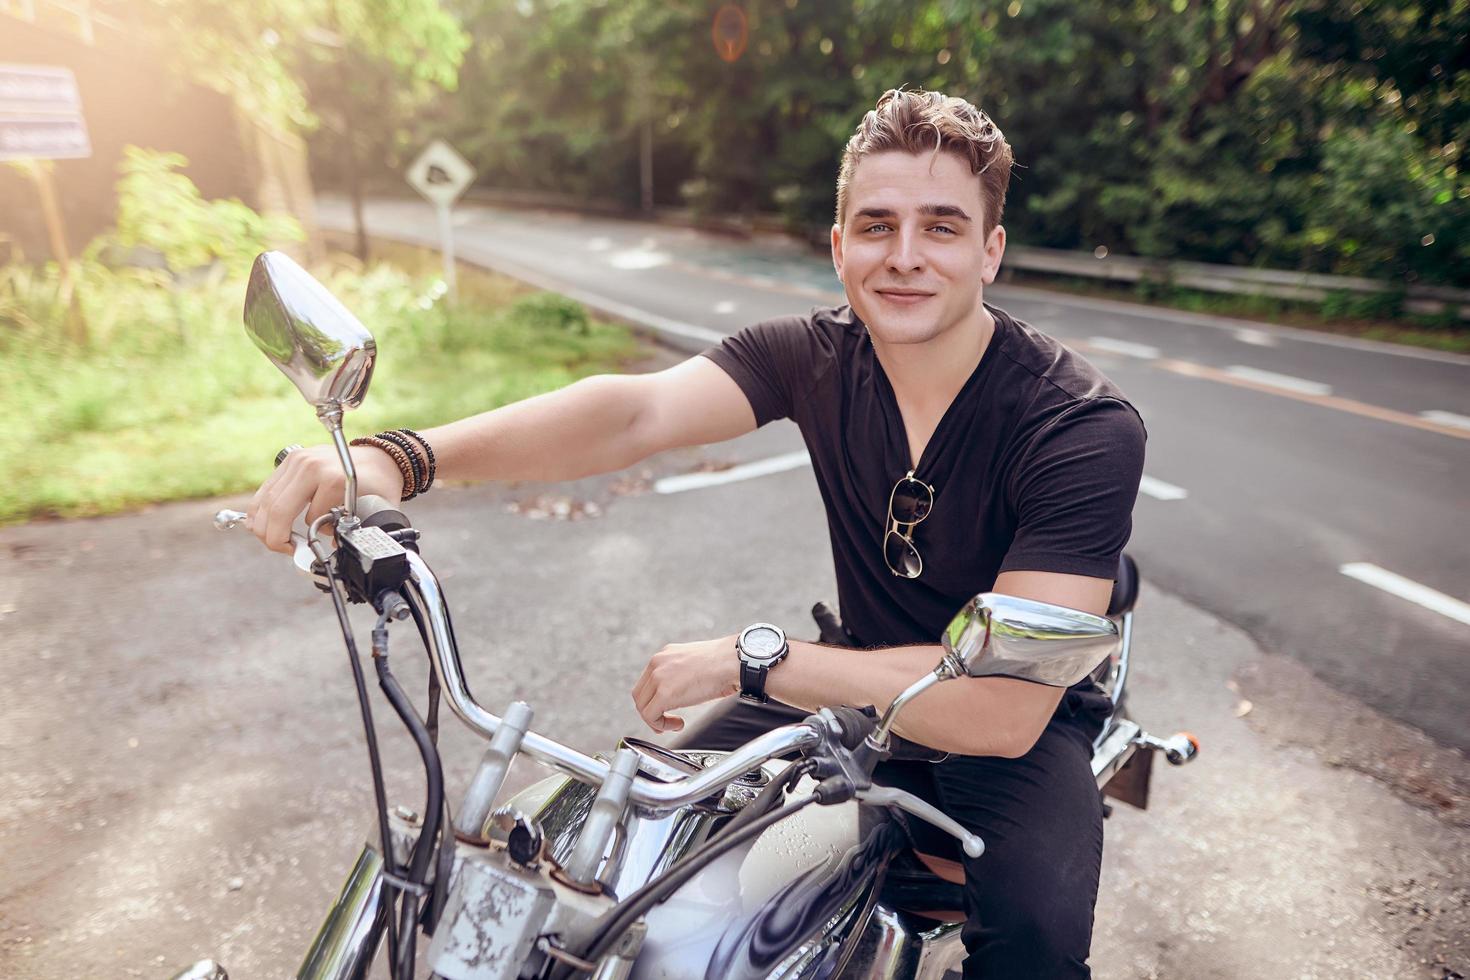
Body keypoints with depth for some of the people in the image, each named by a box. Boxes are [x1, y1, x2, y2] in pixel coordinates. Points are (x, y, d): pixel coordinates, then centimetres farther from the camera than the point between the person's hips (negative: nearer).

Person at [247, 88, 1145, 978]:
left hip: (1024, 722, -3)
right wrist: (401, 457, -42)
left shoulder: (1086, 428, -23)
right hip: (862, 679, 4)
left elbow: (1008, 705, -31)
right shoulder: (817, 353, -10)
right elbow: (633, 412, -27)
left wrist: (752, 660, -32)